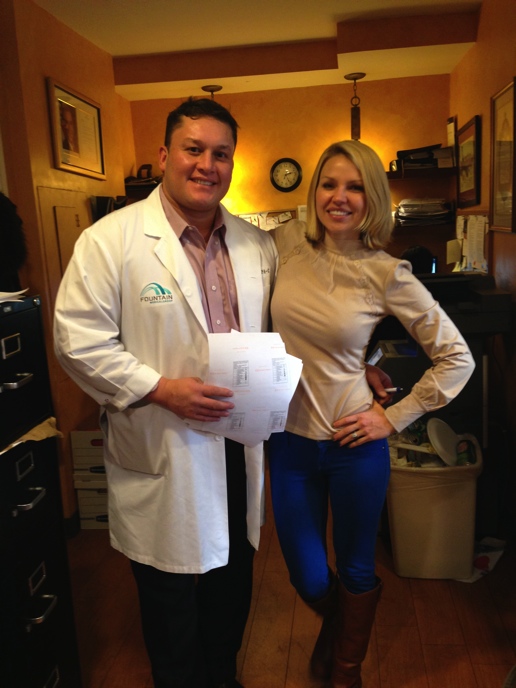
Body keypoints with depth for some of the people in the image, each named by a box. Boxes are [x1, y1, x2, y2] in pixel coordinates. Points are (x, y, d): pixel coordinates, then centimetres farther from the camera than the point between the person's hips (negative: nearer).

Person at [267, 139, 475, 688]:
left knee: (355, 570, 17)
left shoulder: (387, 274, -12)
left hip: (353, 443, -2)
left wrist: (395, 418, -9)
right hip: (290, 440, 2)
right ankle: (334, 623, 55)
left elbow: (456, 357, -6)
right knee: (307, 578, 16)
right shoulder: (287, 243, -4)